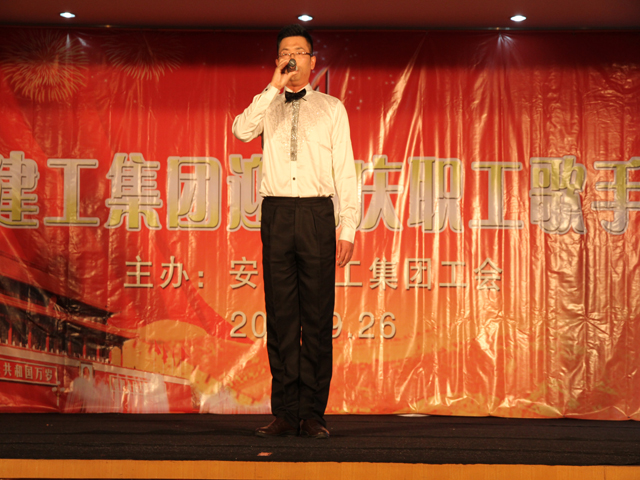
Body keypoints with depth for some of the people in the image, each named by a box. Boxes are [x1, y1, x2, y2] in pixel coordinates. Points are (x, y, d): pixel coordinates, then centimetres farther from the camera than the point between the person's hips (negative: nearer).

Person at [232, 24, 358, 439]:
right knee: (281, 316, 1)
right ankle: (285, 413, 6)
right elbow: (242, 131, -8)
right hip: (277, 213, 1)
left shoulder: (332, 109, 12)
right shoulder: (266, 105, 15)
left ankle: (313, 413, 4)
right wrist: (275, 87, -9)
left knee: (318, 318, -2)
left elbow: (345, 171, 7)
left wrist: (348, 229, -2)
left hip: (317, 214, -1)